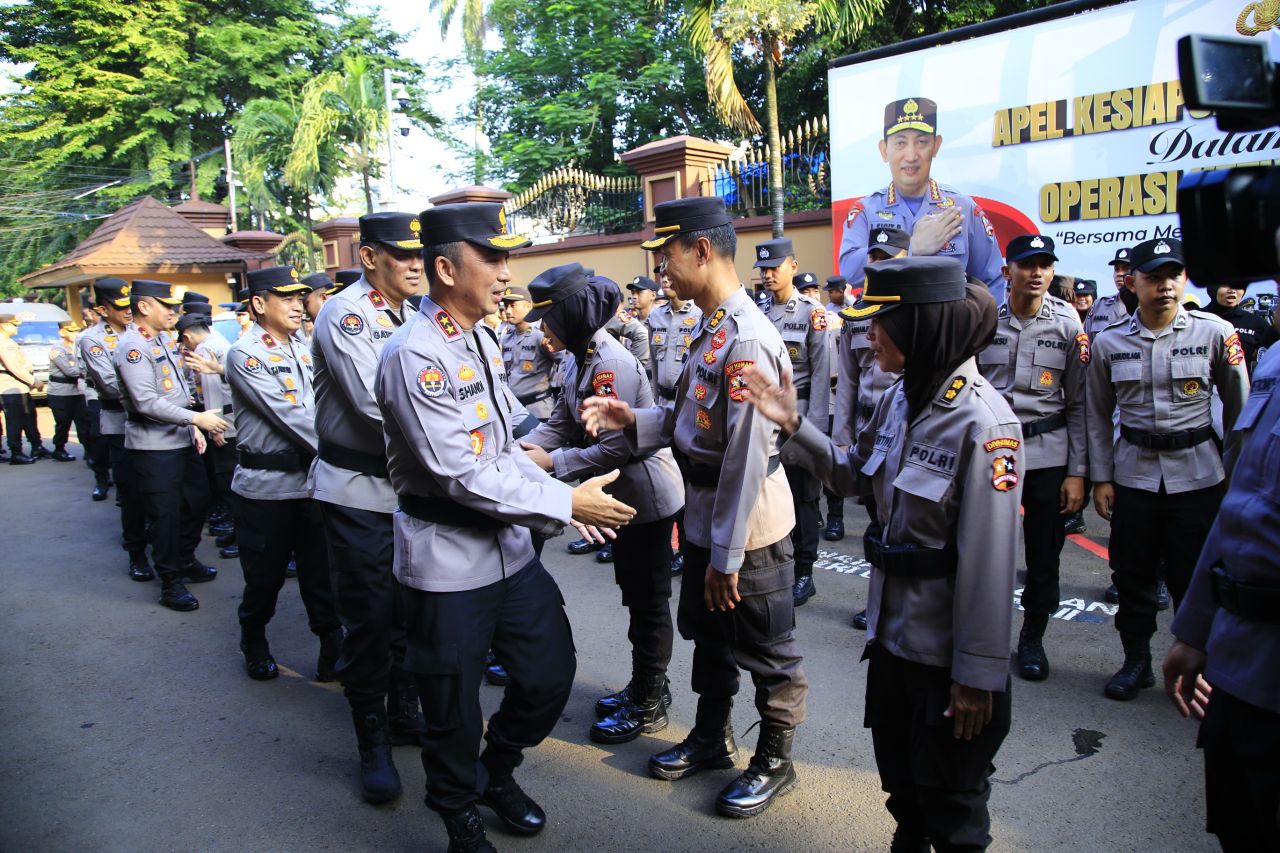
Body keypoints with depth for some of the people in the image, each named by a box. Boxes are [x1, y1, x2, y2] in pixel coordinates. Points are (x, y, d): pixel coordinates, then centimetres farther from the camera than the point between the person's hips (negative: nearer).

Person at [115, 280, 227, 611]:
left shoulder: (163, 339, 14)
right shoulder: (132, 347, -15)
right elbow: (147, 402, -23)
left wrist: (193, 427, 13)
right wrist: (196, 418, -23)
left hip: (181, 439, 9)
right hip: (154, 445, -9)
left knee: (198, 498, 18)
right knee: (165, 513, 0)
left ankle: (185, 559, 36)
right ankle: (171, 583, 12)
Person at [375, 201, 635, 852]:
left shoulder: (482, 339, 7)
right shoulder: (413, 355, -20)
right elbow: (462, 475, -23)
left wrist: (561, 499, 2)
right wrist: (563, 504, -18)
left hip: (510, 545, 8)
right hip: (449, 561, -7)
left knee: (550, 674, 16)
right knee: (454, 707, 11)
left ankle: (498, 772, 44)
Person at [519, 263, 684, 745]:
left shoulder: (612, 364, -24)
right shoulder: (582, 360, 6)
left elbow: (616, 447, -26)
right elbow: (561, 423, 7)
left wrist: (551, 462, -20)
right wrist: (522, 447, -9)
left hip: (647, 496, -9)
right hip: (625, 496, 9)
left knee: (648, 601, 5)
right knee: (636, 595, 20)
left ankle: (647, 706, 20)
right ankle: (646, 687, 36)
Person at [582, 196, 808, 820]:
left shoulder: (747, 341, -25)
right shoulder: (711, 330, 6)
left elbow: (746, 459, -26)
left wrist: (727, 555, -22)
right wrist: (632, 420, -5)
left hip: (747, 529, -10)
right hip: (705, 520, 10)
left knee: (766, 652, 11)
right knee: (706, 632, 24)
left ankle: (774, 761, 32)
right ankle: (711, 739, 44)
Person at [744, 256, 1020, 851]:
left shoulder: (981, 422, -24)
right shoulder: (898, 399, -1)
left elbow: (989, 562, -22)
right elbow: (854, 476, 12)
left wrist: (978, 673, -18)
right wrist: (793, 426, -1)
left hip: (948, 648, -7)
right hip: (892, 629, 7)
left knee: (951, 803, 15)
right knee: (900, 779, 26)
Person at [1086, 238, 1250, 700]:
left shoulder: (1215, 332, -6)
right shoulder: (1109, 341, -2)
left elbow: (1238, 406, 4)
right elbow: (1098, 415, 6)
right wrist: (1101, 478, 3)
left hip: (1197, 474, -1)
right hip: (1133, 472, 2)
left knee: (1194, 577, 4)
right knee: (1132, 574, 10)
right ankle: (1136, 661, 28)